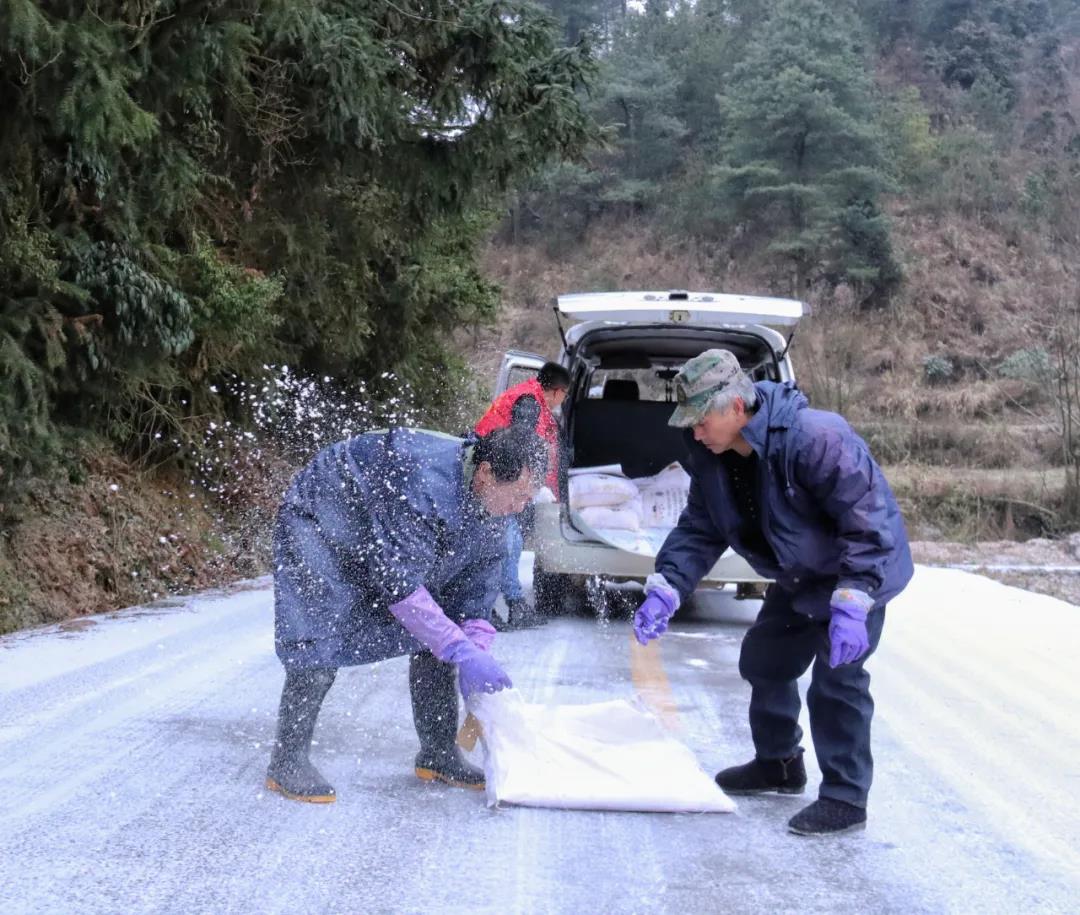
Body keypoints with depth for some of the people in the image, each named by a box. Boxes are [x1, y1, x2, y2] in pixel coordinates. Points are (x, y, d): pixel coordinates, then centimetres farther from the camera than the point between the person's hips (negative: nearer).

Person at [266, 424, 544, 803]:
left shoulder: (492, 502, -14)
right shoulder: (422, 483, -42)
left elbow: (475, 586, -5)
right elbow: (399, 585, -41)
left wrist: (475, 646, -18)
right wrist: (462, 651, -40)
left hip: (391, 547, 8)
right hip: (321, 525, -8)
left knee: (435, 637, 1)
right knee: (320, 645, -18)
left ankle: (438, 754, 12)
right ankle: (287, 762, -6)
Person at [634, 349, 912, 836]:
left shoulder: (816, 439, -36)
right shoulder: (712, 458, -11)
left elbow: (867, 525, -34)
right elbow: (699, 530, -3)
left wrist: (852, 605, -40)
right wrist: (664, 591, -17)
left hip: (857, 575, -8)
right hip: (797, 580, 8)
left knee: (836, 680, -14)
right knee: (762, 661, 15)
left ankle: (845, 798, -1)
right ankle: (778, 764, 35)